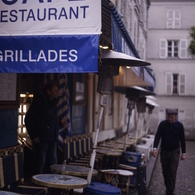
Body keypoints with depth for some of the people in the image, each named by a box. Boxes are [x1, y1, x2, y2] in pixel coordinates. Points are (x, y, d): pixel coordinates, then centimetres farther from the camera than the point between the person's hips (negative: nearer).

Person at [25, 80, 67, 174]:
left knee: (53, 162, 13)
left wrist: (59, 121, 3)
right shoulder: (39, 101, -15)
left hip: (52, 138, 8)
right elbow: (29, 119, -14)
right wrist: (33, 136, -16)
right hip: (41, 139, -8)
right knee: (41, 162, 0)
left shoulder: (53, 101, 9)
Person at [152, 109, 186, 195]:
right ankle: (168, 187, 28)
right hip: (164, 151, 2)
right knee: (165, 172, 10)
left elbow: (182, 139, 3)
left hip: (174, 152, -1)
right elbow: (157, 136, -7)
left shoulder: (179, 125, -4)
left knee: (172, 173, -7)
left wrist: (183, 152, 3)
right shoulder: (162, 124, -5)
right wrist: (155, 148, -21)